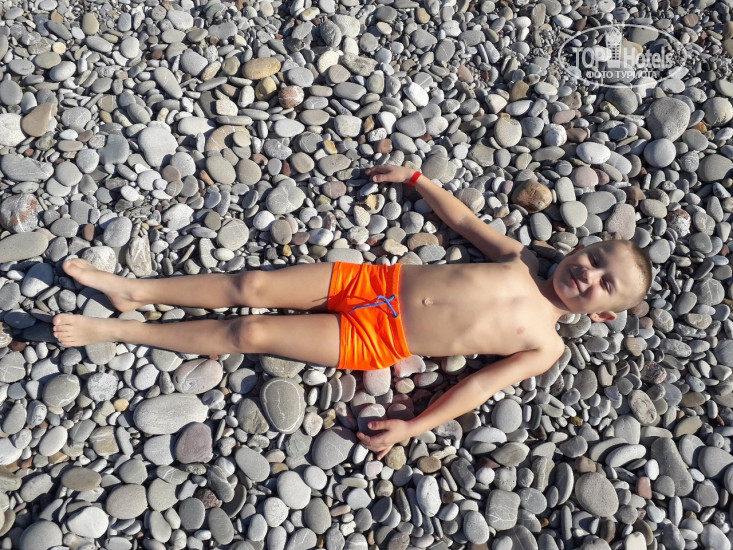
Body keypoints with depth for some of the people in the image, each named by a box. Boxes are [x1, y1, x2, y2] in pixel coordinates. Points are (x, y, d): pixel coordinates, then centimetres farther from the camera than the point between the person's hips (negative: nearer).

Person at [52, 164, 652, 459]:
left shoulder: (546, 346, -3)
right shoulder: (522, 260, 8)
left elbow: (480, 385, -9)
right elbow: (463, 219, 18)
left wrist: (412, 427, -16)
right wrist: (416, 177, 20)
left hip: (374, 339, -4)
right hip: (378, 281, 4)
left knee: (250, 333, -9)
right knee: (252, 285, -6)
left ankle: (117, 330, 6)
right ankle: (137, 289, 14)